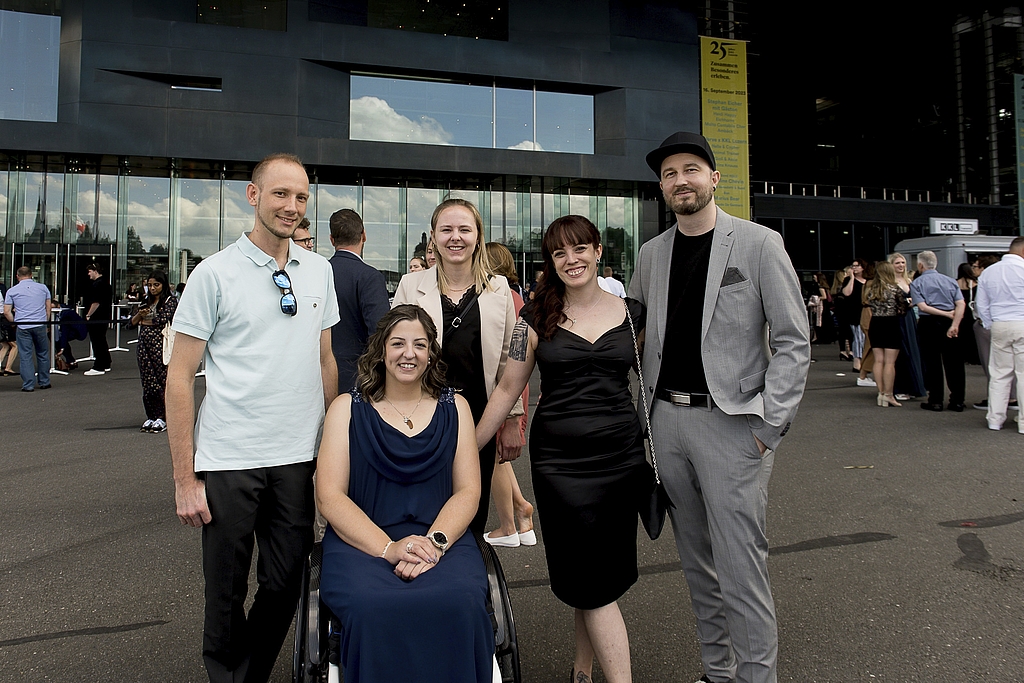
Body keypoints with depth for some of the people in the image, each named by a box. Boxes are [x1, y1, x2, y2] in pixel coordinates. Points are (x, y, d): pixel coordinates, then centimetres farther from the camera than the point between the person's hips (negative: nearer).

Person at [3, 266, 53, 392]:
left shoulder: (12, 291, 4)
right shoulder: (43, 287, 8)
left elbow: (6, 312, 2)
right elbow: (49, 307, 10)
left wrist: (15, 322, 16)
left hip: (22, 327, -1)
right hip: (40, 325, 1)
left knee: (25, 356, 2)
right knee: (43, 354, 13)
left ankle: (28, 385, 3)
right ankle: (44, 382, 19)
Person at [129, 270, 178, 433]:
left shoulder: (171, 300, -1)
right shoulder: (147, 301, 18)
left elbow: (163, 319, -14)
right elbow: (133, 322, 13)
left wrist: (144, 321, 0)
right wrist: (139, 314, -8)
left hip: (161, 344, -6)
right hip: (145, 344, 6)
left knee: (162, 380, -5)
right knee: (147, 381, 7)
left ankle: (163, 419, 1)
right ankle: (151, 417, 15)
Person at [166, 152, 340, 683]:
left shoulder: (319, 271, 6)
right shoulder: (215, 273, -6)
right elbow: (179, 377, -5)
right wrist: (184, 478, -8)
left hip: (299, 459, 4)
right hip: (229, 461, -3)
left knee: (286, 587, 13)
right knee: (226, 594, 12)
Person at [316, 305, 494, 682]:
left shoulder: (454, 408, 15)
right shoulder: (348, 408, 10)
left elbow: (468, 491, 8)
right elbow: (329, 496, 0)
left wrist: (434, 543, -12)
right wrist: (389, 548, -14)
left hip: (442, 541, 1)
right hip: (362, 543, -1)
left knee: (460, 604, -31)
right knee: (373, 607, -33)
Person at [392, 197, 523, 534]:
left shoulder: (499, 288, 5)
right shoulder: (411, 285, 3)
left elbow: (508, 359, 7)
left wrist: (511, 421, 4)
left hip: (479, 417, 1)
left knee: (473, 516, 9)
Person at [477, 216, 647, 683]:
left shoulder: (631, 313, 5)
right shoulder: (537, 319, 1)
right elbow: (507, 390, 4)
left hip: (622, 455, 2)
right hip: (559, 459, -2)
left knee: (608, 574, 11)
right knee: (593, 580, -1)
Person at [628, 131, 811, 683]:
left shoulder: (759, 244, -3)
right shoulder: (651, 254, 11)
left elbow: (793, 341, -5)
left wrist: (769, 424, -11)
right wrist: (651, 407, 7)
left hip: (731, 422, -5)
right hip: (666, 419, 5)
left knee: (740, 566, -4)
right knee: (696, 560, 15)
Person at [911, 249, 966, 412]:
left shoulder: (916, 283, -1)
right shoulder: (950, 280, 8)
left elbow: (922, 306, -13)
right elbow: (960, 304, -5)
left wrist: (947, 314, -8)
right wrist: (954, 325, -12)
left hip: (928, 324, -3)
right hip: (948, 324, 3)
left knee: (932, 364, 3)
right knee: (954, 363, 7)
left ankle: (935, 401, 6)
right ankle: (957, 401, 10)